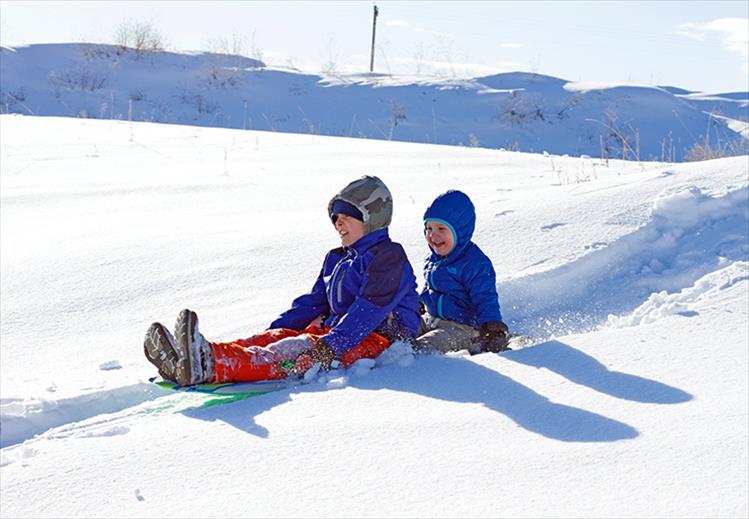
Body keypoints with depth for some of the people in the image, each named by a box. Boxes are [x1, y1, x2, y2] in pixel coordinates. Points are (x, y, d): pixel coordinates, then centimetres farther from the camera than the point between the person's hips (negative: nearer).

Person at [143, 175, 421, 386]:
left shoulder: (388, 256, -5)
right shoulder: (336, 259, 25)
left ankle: (213, 366, -62)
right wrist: (272, 331, 8)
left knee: (304, 348, -35)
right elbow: (314, 302, 23)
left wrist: (332, 345, -33)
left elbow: (370, 308, -20)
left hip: (379, 338, -8)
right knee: (278, 336, -20)